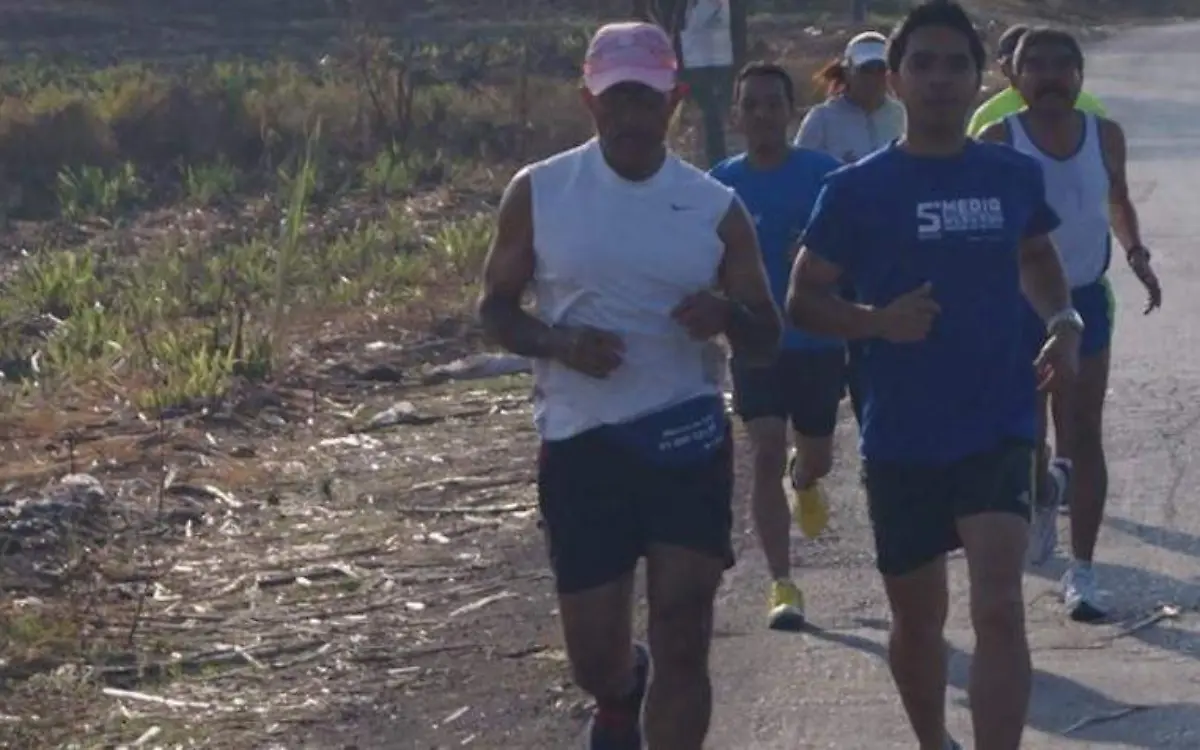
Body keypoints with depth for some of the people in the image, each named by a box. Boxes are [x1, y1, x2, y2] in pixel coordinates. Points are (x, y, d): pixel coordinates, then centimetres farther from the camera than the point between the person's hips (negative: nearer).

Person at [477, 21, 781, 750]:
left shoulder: (715, 207, 2)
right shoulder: (539, 192, 0)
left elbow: (767, 341, 7)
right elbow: (495, 307, 5)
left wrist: (728, 316, -17)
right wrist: (558, 343, -16)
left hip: (687, 440, 0)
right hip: (580, 445, 0)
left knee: (684, 640, -7)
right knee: (594, 653, 6)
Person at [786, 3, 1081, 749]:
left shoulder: (1016, 175, 1)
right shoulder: (857, 189, -6)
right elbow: (804, 298, -1)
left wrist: (1064, 322, 3)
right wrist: (877, 320, -19)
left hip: (999, 427, 0)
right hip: (901, 439, 0)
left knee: (999, 608, -17)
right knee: (919, 620, 15)